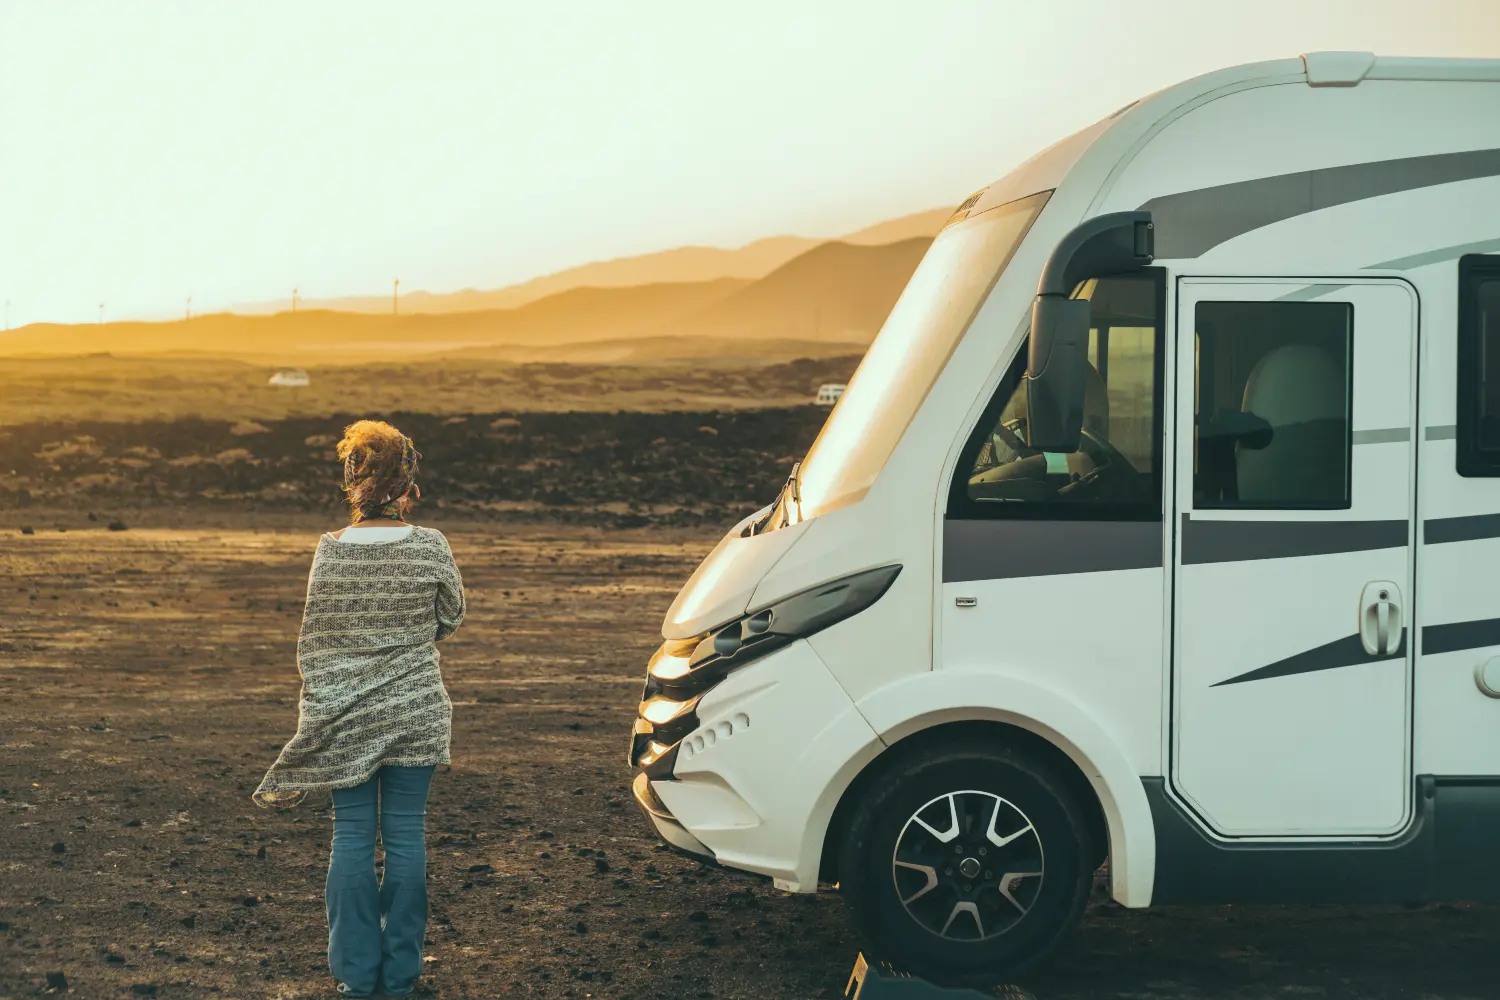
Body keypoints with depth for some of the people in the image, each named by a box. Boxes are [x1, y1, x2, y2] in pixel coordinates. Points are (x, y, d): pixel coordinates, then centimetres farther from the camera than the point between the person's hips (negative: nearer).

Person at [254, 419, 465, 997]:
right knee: (406, 835, 7)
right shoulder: (431, 549, -9)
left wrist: (316, 705, 13)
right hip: (415, 713, 0)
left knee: (352, 837, 8)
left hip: (346, 718, 0)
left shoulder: (330, 551, -8)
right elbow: (451, 620, 6)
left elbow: (312, 640, 0)